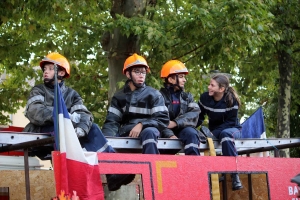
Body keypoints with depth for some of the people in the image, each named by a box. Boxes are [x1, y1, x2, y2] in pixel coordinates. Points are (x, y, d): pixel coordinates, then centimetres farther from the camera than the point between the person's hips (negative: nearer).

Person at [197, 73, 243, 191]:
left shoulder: (231, 100, -16)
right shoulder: (205, 98, -5)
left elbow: (230, 122, -16)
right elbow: (199, 117, 1)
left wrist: (213, 132, -27)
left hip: (232, 129, -4)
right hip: (215, 131, 4)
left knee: (225, 133, -40)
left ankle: (235, 175, -41)